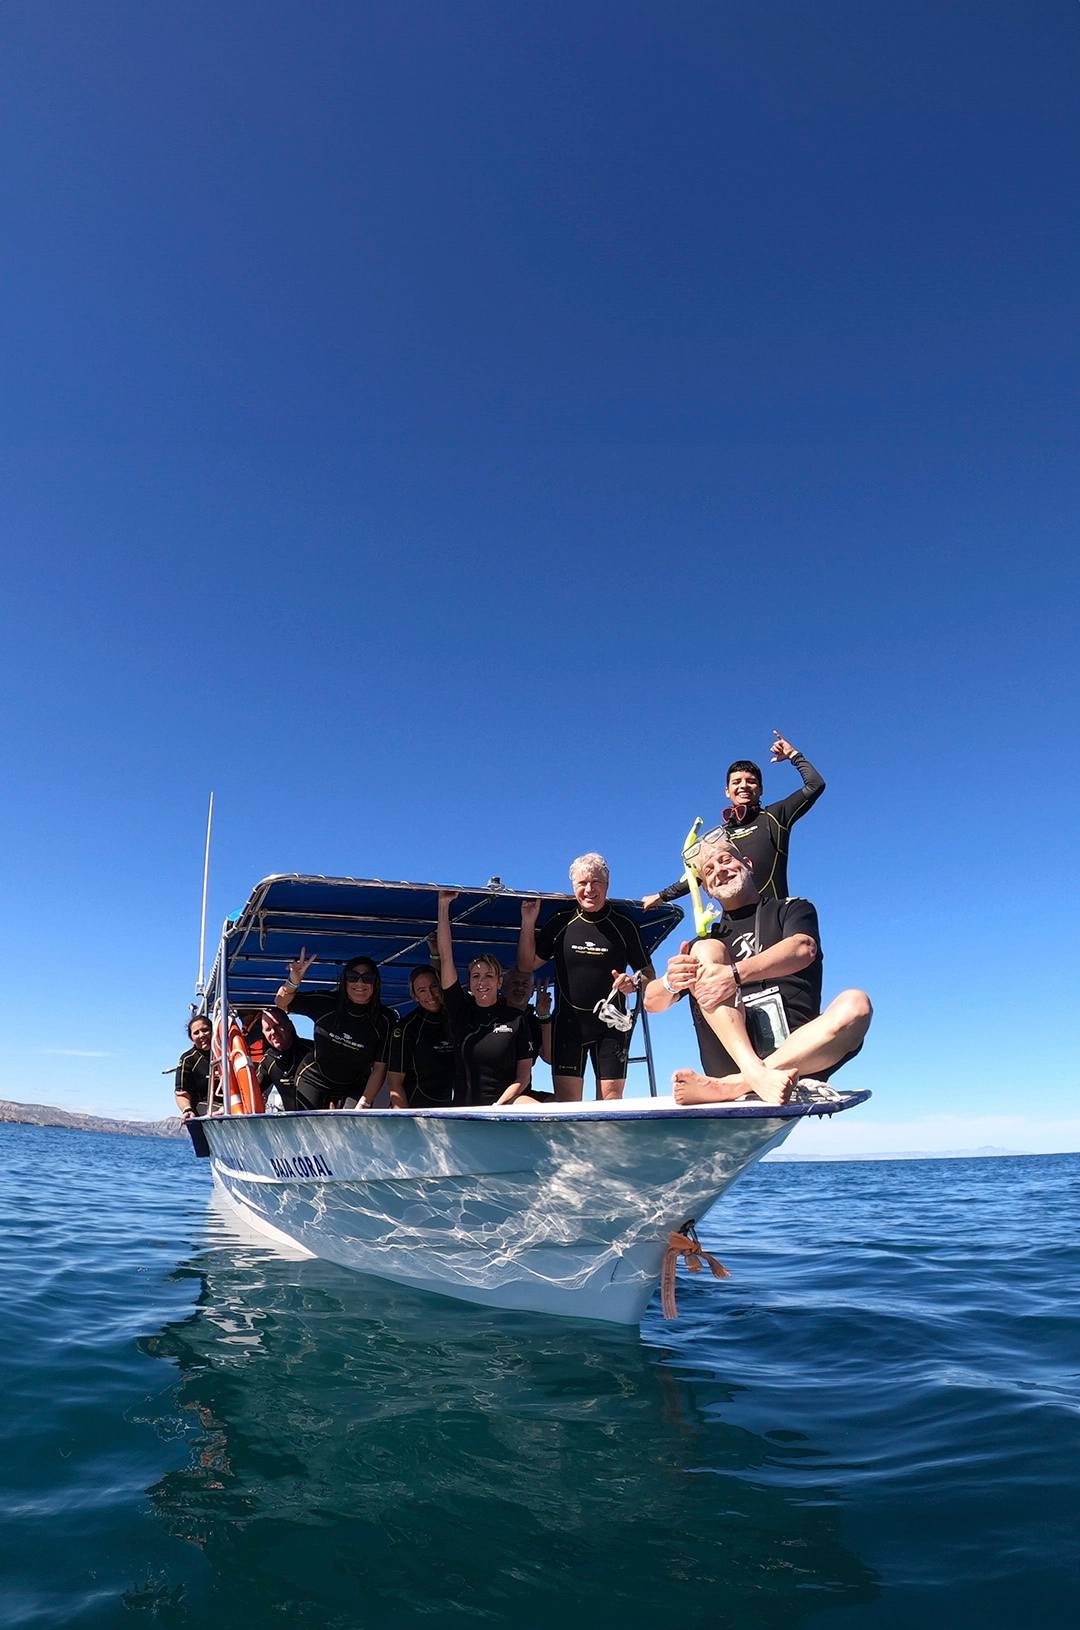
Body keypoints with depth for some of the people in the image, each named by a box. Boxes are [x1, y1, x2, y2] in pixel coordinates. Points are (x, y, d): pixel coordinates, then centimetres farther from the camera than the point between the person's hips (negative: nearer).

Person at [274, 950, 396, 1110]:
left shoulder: (385, 1019, -14)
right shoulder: (326, 1003, -14)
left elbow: (379, 1068, -9)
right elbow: (281, 1003, -6)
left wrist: (363, 1105, -16)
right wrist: (294, 981, -27)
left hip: (355, 1089, 0)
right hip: (314, 1080, 0)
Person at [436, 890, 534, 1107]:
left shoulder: (516, 1018, 7)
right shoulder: (461, 1011, 10)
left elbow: (523, 1076, 6)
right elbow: (446, 958, 5)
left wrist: (496, 1108, -9)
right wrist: (443, 905, 2)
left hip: (507, 1104, -1)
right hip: (465, 1107, 1)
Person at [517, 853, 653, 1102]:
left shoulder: (624, 925, 2)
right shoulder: (560, 923, 5)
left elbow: (648, 973, 7)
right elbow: (527, 965, 8)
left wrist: (634, 982, -16)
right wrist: (528, 923, -3)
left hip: (611, 1024, 0)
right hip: (568, 1022, 1)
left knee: (612, 1097, -5)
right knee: (566, 1099, -5)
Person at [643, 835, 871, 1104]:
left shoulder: (793, 909, 18)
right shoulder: (709, 938, 24)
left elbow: (803, 949, -7)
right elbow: (652, 1002, 15)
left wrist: (735, 973, -24)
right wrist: (671, 981, -10)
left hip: (796, 1053, -1)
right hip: (731, 1057, 1)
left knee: (855, 1004, -27)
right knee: (705, 950, -14)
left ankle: (729, 1086, -39)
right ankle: (756, 1074, -36)